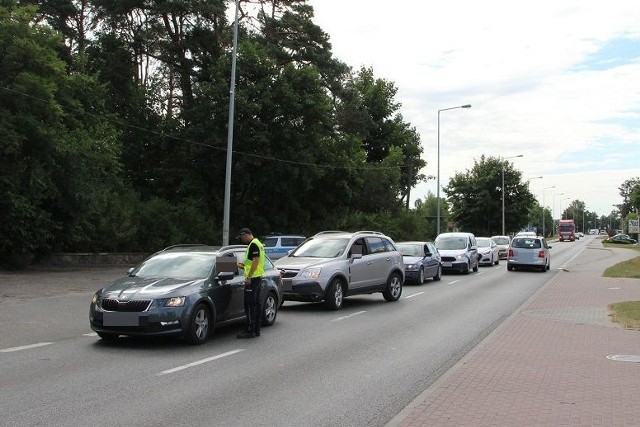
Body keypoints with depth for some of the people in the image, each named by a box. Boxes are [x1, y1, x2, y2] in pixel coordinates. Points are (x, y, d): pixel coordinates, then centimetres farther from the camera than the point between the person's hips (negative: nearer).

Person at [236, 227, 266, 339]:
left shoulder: (253, 244, -13)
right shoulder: (257, 243, 19)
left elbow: (255, 261, -22)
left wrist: (248, 277, -23)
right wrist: (242, 265, 24)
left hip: (253, 278, -11)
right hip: (258, 277, 11)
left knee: (250, 305, -8)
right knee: (256, 304, 12)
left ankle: (250, 331, -7)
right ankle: (256, 330, 17)